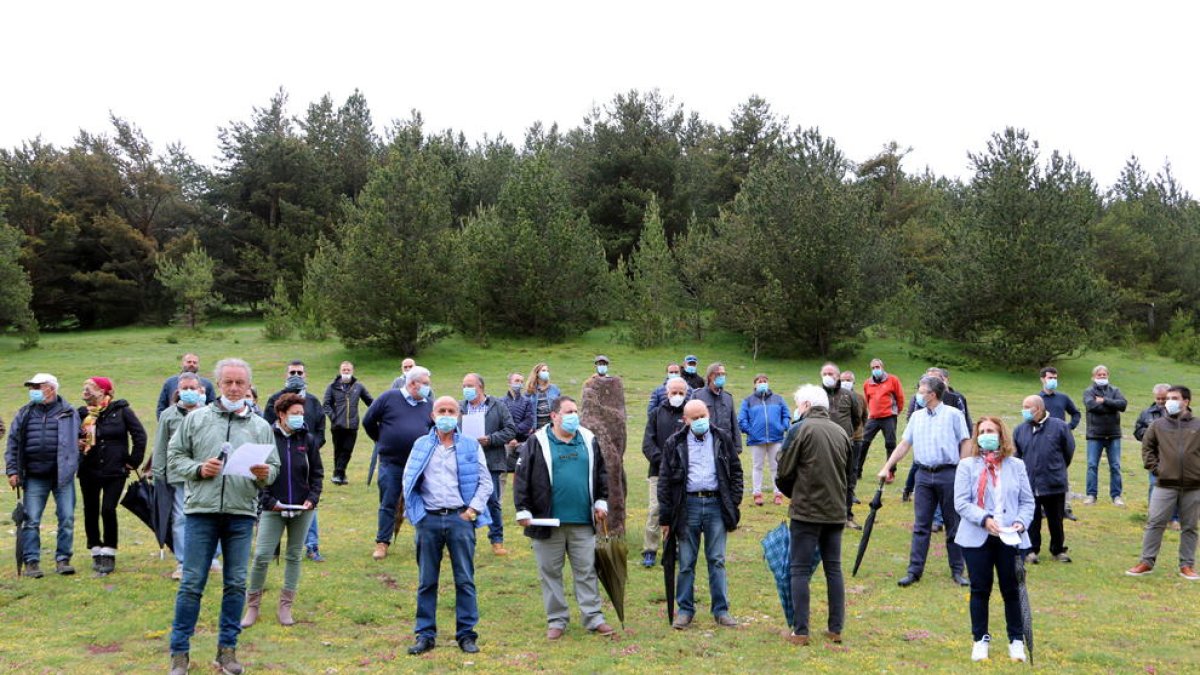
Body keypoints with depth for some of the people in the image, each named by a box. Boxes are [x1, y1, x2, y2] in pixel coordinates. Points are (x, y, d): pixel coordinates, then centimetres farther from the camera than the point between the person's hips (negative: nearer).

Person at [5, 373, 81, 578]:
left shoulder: (69, 413, 4)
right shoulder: (24, 414, 9)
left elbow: (77, 441, 8)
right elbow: (13, 443, 10)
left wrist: (72, 467, -4)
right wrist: (12, 471, 3)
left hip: (63, 476, -1)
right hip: (35, 478, 1)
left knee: (67, 519, 0)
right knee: (31, 521, 1)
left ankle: (63, 559, 10)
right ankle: (32, 562, 9)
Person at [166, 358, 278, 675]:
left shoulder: (260, 426, 7)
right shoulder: (196, 419, 5)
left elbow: (274, 467, 7)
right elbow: (174, 456, 6)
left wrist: (264, 474, -15)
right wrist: (198, 469, -11)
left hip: (242, 514, 1)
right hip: (202, 511, -1)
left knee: (236, 584, 8)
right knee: (192, 583, 3)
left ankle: (227, 648, 20)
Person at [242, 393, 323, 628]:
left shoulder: (308, 440, 3)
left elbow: (317, 473, 9)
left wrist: (312, 498, -4)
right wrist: (269, 501, -11)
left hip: (302, 509, 3)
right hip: (273, 508, -3)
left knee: (294, 556, 9)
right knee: (262, 556, -6)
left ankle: (285, 607, 19)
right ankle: (252, 606, 10)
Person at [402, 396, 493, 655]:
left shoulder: (471, 446, 7)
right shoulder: (421, 446, 10)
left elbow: (486, 482, 7)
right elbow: (408, 480, 11)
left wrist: (473, 510, -4)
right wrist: (418, 512, 1)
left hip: (460, 518, -1)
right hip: (429, 519, 1)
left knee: (465, 580, 1)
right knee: (427, 581, 6)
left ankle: (466, 634, 9)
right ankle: (425, 634, 13)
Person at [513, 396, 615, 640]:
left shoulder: (589, 440, 8)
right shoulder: (537, 443, -4)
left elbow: (600, 473, 17)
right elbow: (521, 478, -4)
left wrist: (601, 501, 10)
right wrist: (522, 510, -8)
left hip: (583, 522, 2)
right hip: (548, 521, -2)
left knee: (586, 571, 8)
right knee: (550, 572, 7)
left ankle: (593, 617, 16)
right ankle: (556, 620, 19)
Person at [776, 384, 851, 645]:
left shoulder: (802, 429, -9)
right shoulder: (841, 432, 8)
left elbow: (785, 472, -7)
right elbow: (849, 472, 15)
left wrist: (791, 492, 12)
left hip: (806, 509, -5)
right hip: (836, 511, 6)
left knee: (800, 569, 1)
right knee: (834, 568, 13)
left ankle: (800, 631, 1)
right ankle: (836, 629, 17)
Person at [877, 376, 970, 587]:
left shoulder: (953, 414, -3)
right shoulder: (917, 417, 11)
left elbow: (966, 443, -4)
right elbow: (904, 444, 13)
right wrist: (887, 467, 9)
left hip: (948, 474, -4)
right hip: (924, 475, 4)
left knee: (953, 524, 6)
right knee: (920, 526, 4)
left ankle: (957, 570, 16)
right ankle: (914, 571, 7)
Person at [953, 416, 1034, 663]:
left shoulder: (1016, 465, 5)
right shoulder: (967, 466, 0)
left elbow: (1027, 501, 6)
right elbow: (961, 503, -7)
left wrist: (1021, 522, -11)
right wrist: (984, 519, -20)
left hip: (1009, 538, 1)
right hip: (977, 538, -1)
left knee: (1011, 589, 7)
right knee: (980, 589, 7)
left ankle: (1016, 640, 22)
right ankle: (980, 639, 19)